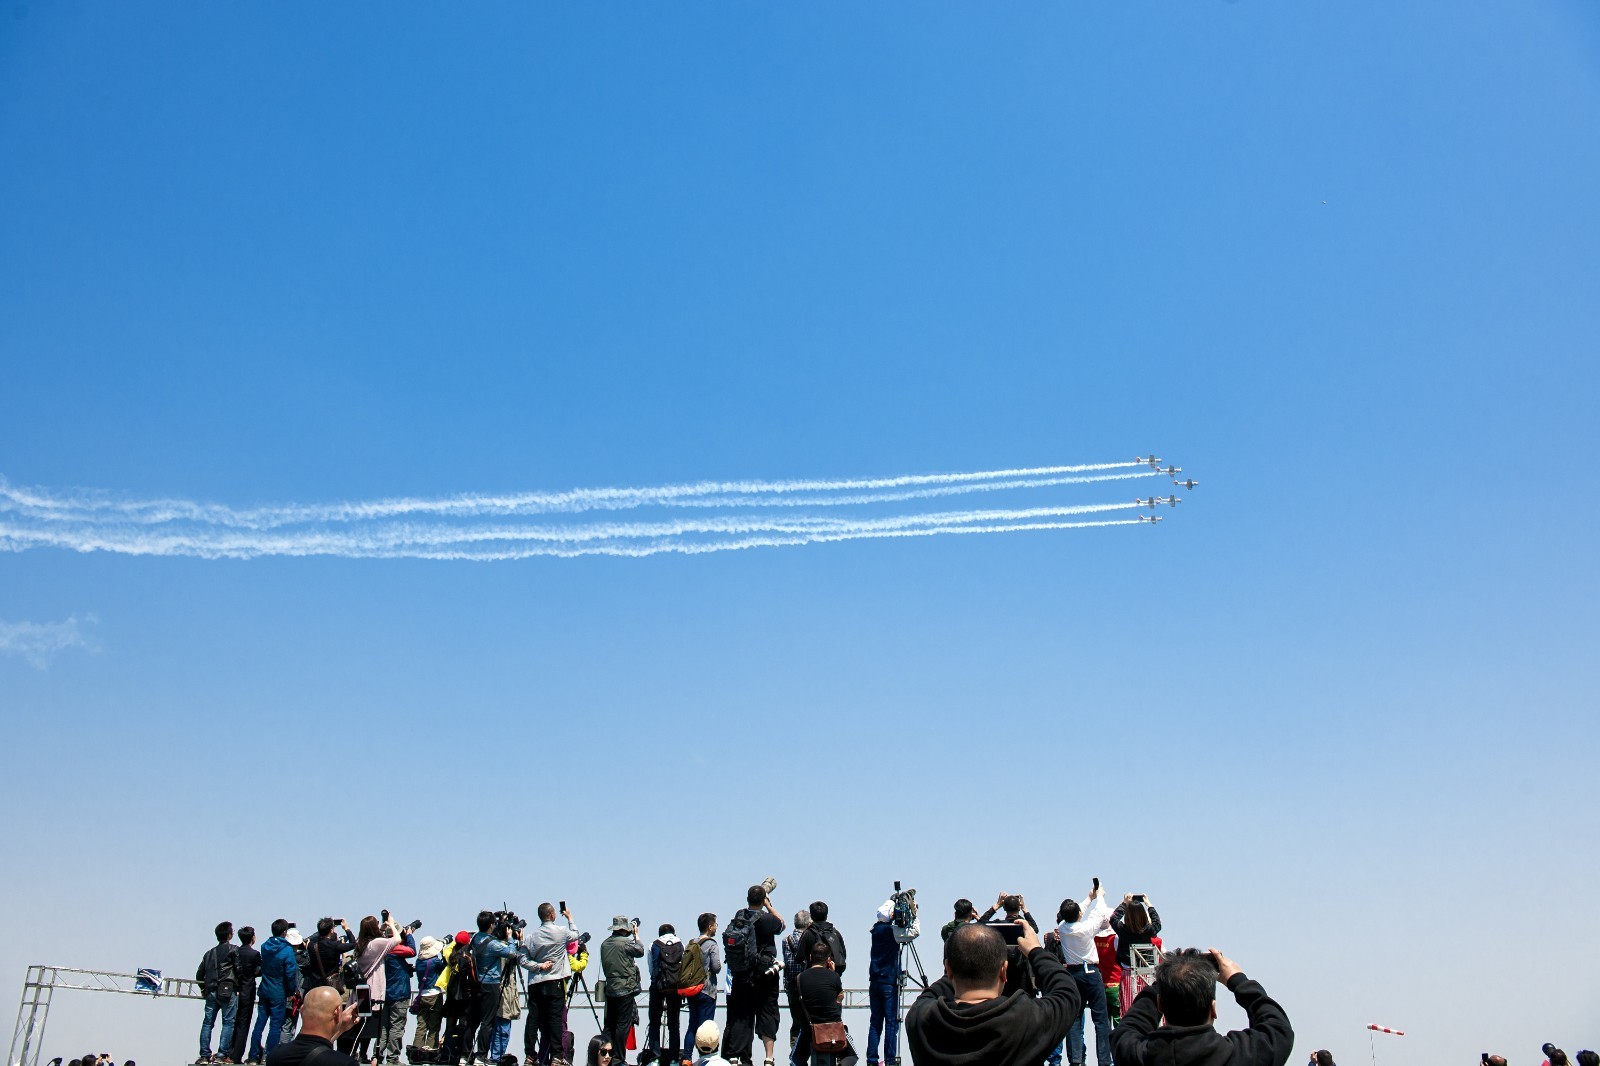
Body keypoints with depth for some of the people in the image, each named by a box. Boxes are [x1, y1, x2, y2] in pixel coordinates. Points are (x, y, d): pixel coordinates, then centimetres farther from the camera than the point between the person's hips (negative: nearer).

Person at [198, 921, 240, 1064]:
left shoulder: (209, 953, 18)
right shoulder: (233, 950, -1)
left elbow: (199, 974, 21)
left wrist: (204, 988, 30)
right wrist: (239, 987, 6)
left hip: (211, 992, 6)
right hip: (227, 991, -6)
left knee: (207, 1022, 8)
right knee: (228, 1022, -3)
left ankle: (204, 1054, 7)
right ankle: (223, 1053, -8)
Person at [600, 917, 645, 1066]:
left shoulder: (604, 944, 7)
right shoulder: (626, 942, -13)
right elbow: (640, 951, -1)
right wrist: (636, 935, 14)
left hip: (610, 989, 7)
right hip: (625, 989, -7)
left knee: (609, 1024, 11)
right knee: (623, 1024, -1)